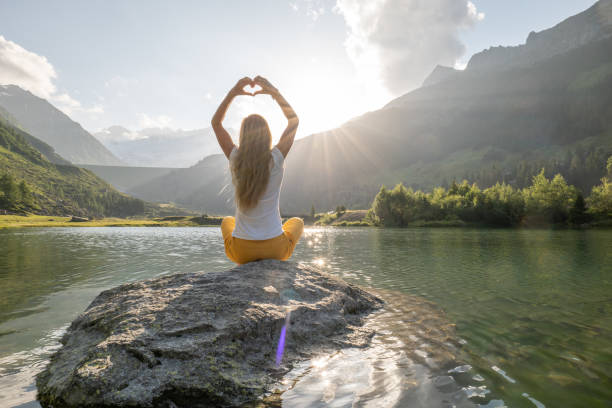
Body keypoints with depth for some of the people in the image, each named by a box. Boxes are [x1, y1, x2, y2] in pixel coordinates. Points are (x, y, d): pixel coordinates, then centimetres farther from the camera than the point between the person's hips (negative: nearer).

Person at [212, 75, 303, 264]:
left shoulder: (236, 160, -10)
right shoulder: (276, 159, -12)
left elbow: (216, 122, 7)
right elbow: (294, 120, 4)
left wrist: (232, 93, -1)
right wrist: (274, 92, 0)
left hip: (241, 251, 1)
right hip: (275, 249, -1)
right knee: (297, 222, 33)